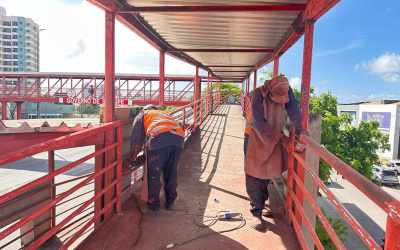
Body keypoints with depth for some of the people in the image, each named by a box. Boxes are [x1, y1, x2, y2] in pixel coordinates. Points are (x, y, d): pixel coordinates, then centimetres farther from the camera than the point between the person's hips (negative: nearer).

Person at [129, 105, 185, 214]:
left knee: (154, 173, 12)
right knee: (172, 172, 19)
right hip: (178, 137, 5)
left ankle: (154, 204, 22)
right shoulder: (164, 113, 43)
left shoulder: (142, 114, 30)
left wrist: (132, 157, 36)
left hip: (159, 137, -5)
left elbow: (136, 138, 23)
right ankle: (170, 202, 31)